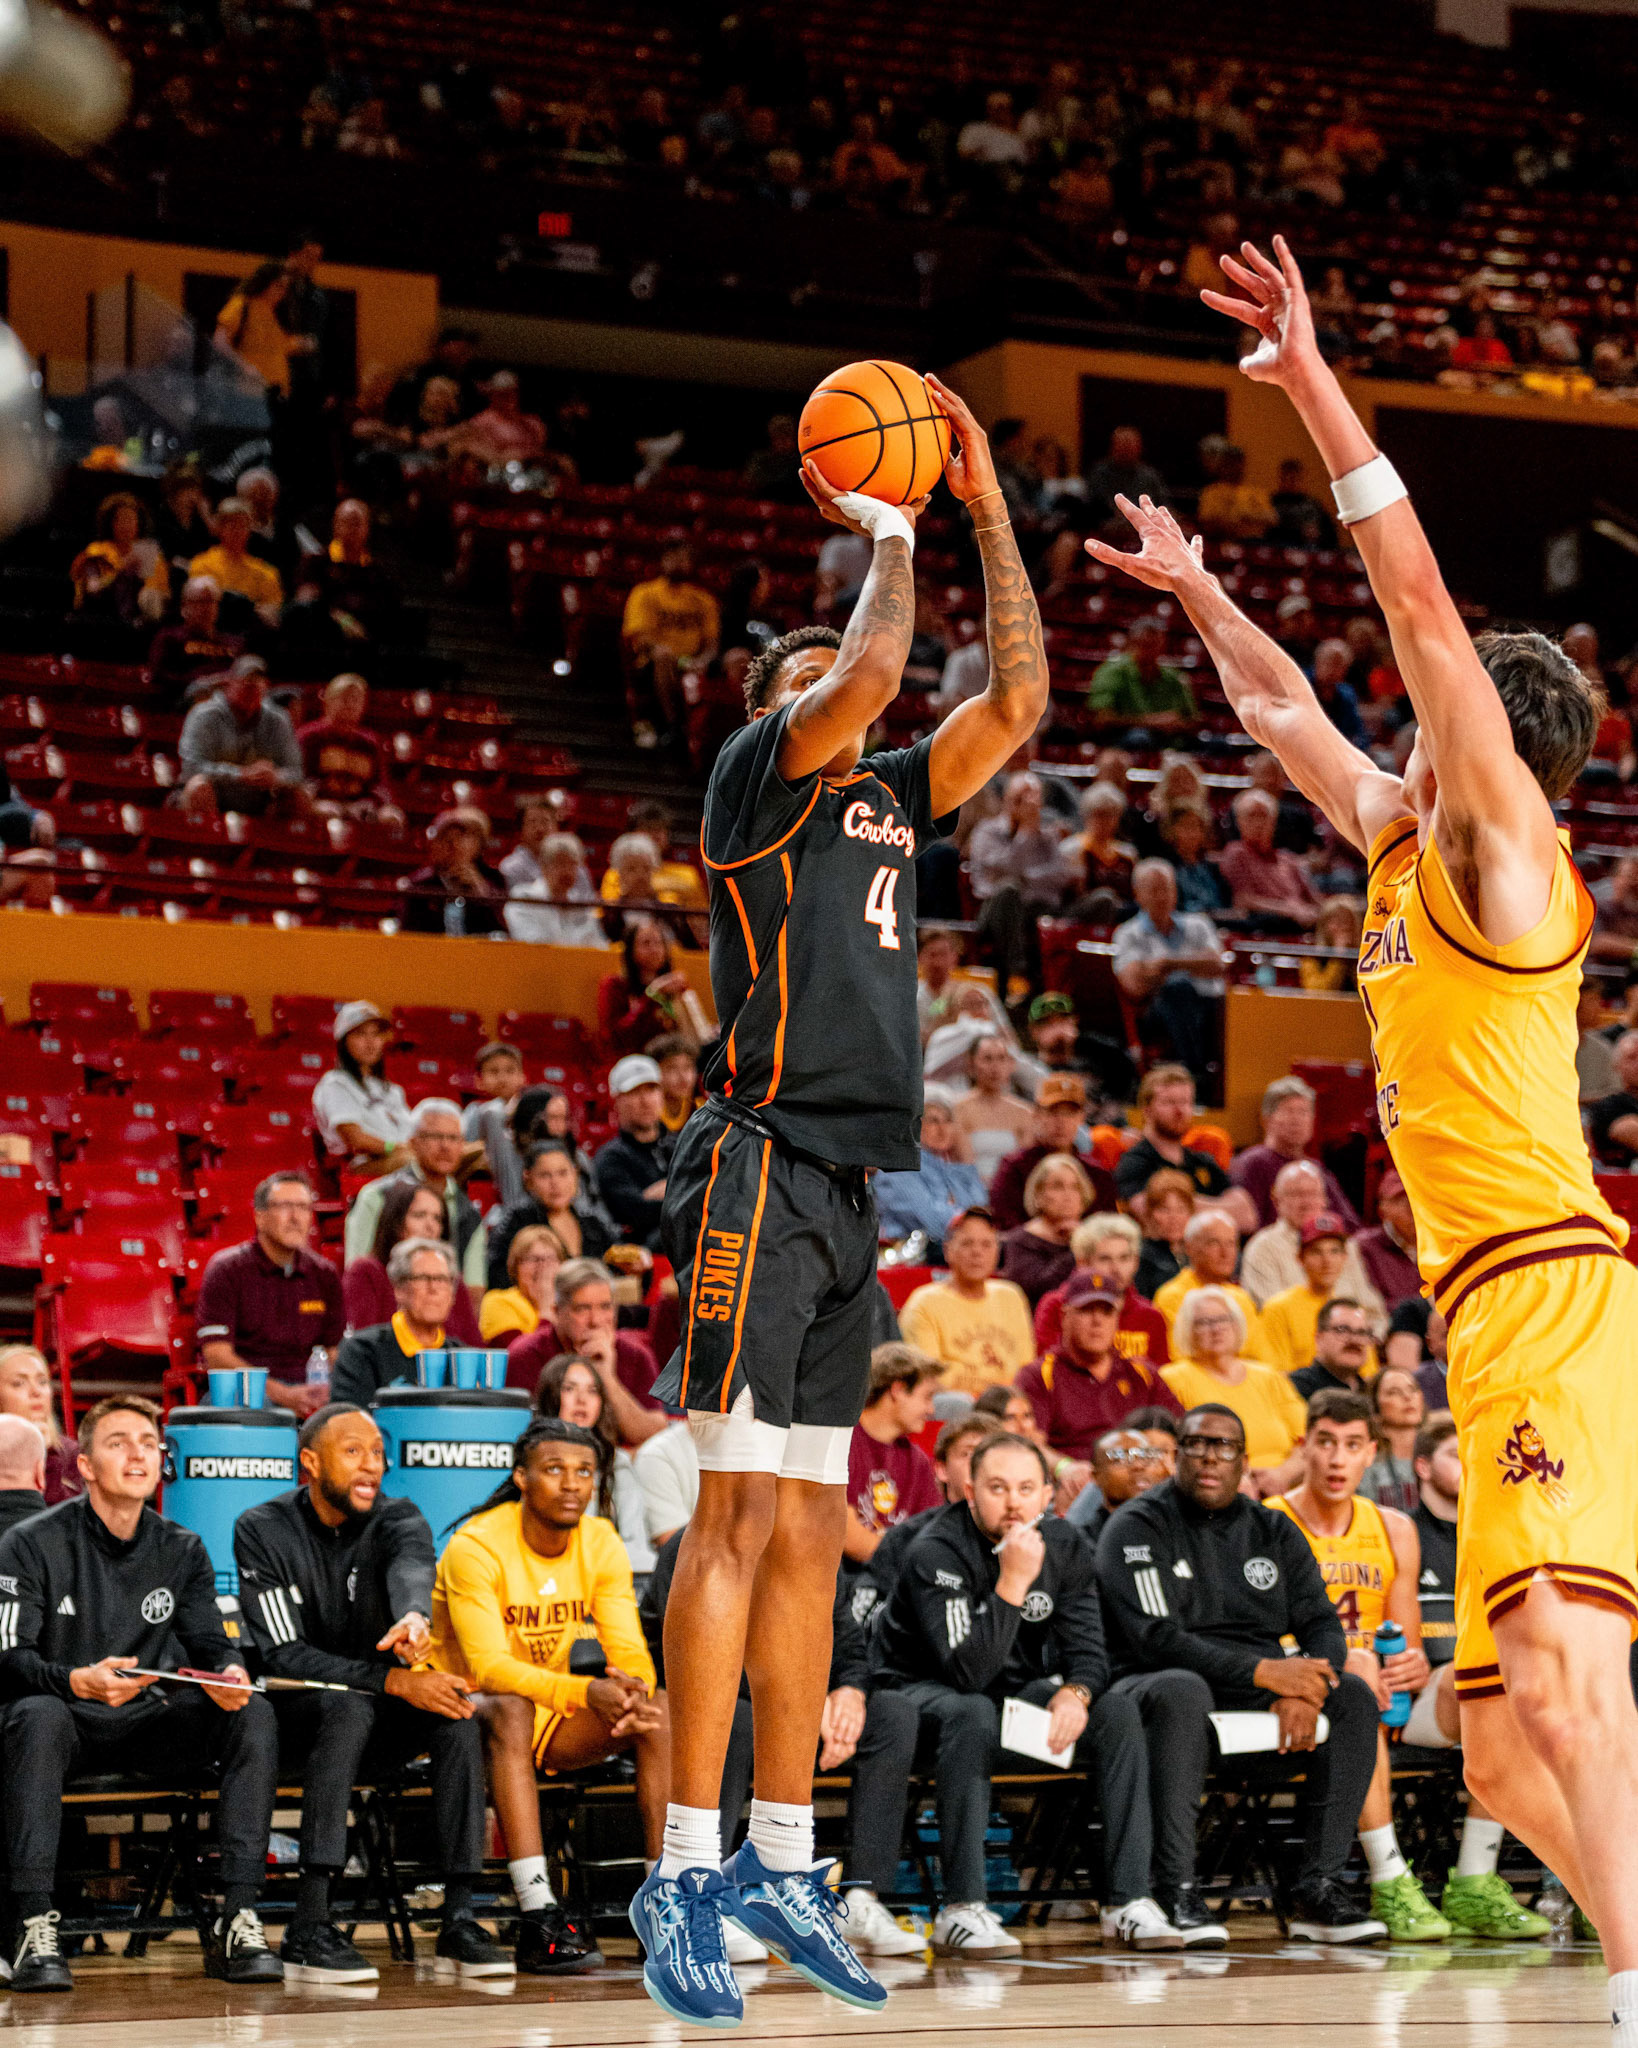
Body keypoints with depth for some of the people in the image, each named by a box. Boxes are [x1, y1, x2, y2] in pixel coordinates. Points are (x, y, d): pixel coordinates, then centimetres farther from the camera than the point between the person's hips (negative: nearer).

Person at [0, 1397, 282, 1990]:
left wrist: (228, 1673, -21)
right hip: (70, 1722, -4)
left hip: (150, 1727, 4)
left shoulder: (182, 1551, 9)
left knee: (252, 1714, -21)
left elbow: (210, 1643, 5)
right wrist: (79, 1681, -33)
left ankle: (236, 1923, -25)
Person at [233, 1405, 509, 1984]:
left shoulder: (398, 1520, -1)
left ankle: (458, 1916, -26)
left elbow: (412, 1567, -28)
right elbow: (283, 1656, -18)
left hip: (378, 1713, 3)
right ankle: (308, 1928, -42)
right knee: (348, 1707, -36)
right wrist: (392, 1680, -30)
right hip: (294, 1712, -3)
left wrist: (414, 1616, -54)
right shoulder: (261, 1531, -8)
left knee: (456, 1711, -27)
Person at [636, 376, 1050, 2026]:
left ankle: (780, 1862, 11)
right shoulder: (754, 776, 1)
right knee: (743, 1514, -13)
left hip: (847, 1192, 8)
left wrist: (988, 513, 17)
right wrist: (887, 532, 2)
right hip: (762, 1168, -8)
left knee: (806, 1531, 8)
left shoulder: (887, 801, 22)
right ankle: (685, 1871, -13)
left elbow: (1015, 699, 20)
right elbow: (875, 672, -15)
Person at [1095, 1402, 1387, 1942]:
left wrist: (1303, 1688, -16)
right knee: (1183, 1690, -38)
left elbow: (1322, 1625, 8)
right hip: (1157, 1682, -6)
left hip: (1258, 1696, 6)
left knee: (1353, 1694, -15)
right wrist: (1262, 1672, -21)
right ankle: (1174, 1890, -40)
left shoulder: (1274, 1532, 15)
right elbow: (1153, 1638, -15)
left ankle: (1317, 1887, -19)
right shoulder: (1137, 1527, -2)